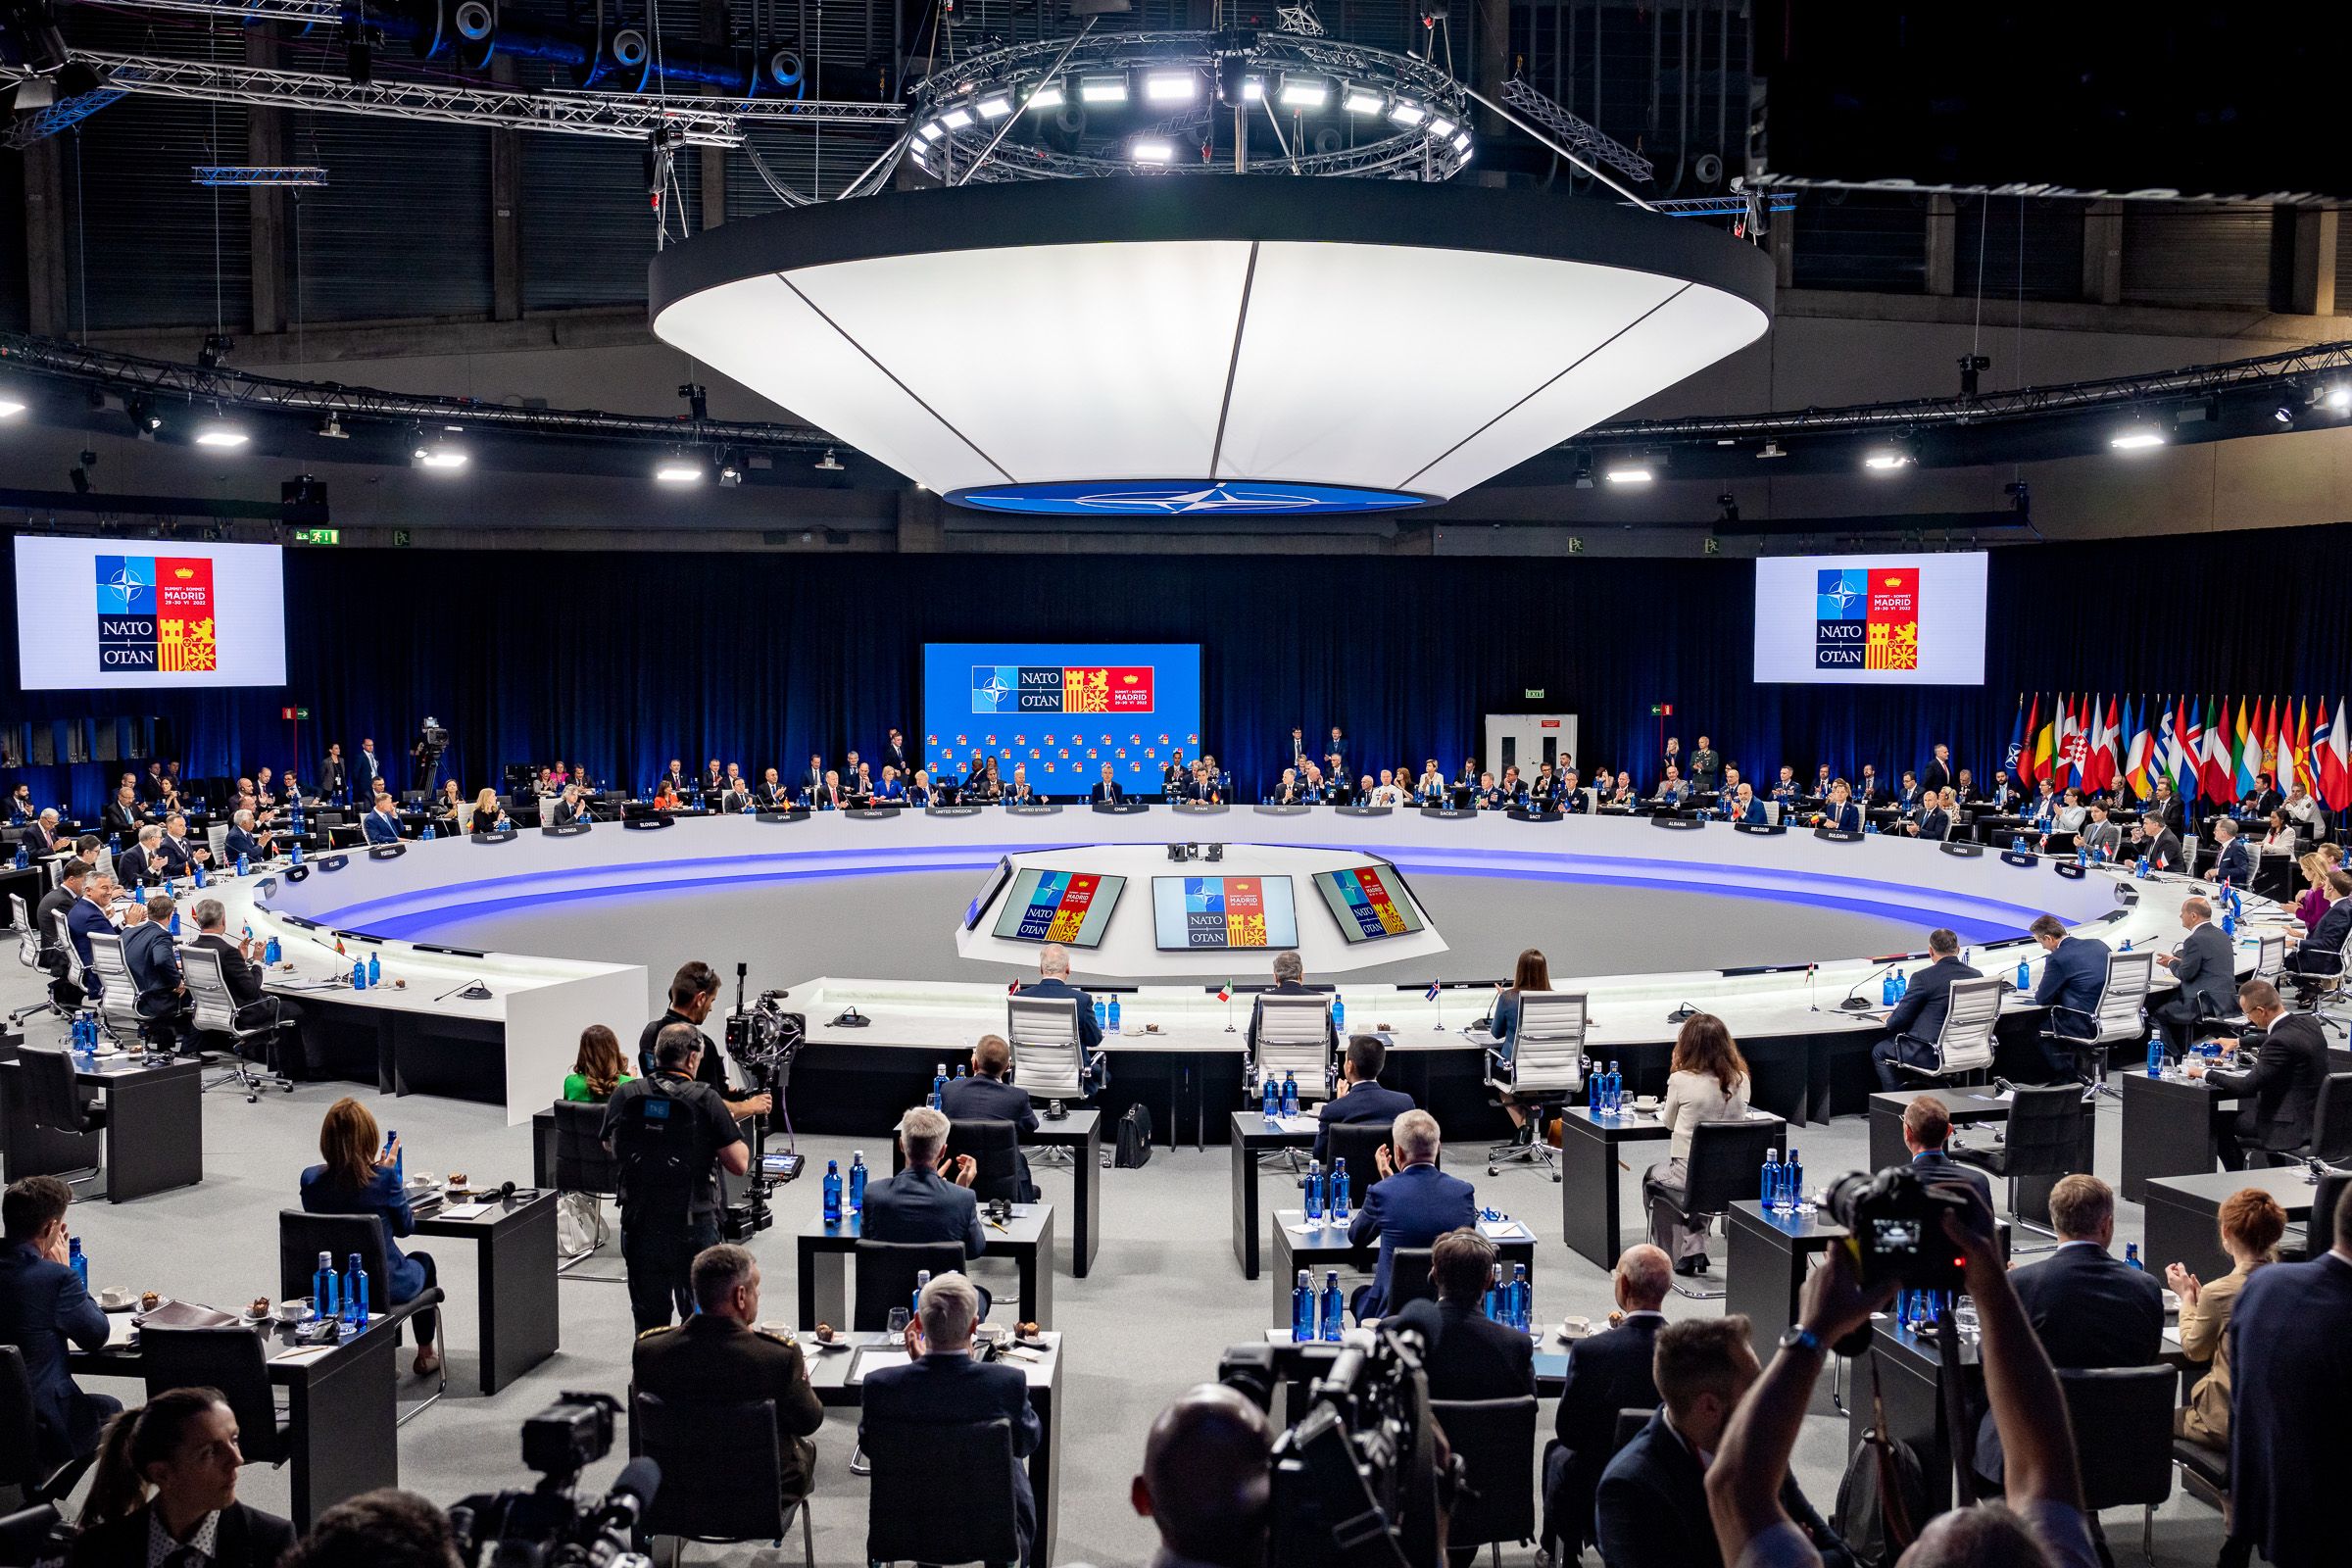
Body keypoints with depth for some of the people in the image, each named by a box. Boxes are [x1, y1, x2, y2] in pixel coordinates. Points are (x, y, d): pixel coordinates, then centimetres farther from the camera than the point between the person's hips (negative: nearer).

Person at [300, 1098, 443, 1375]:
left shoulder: (310, 1179, -11)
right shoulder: (383, 1178, -21)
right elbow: (406, 1227, -4)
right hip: (384, 1287, -4)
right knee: (423, 1261, 31)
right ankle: (425, 1355, 41)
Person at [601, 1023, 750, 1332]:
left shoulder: (624, 1095, -1)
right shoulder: (706, 1099, -11)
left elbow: (610, 1147, 17)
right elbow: (740, 1164, -10)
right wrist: (731, 1124, 7)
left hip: (639, 1223, 3)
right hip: (694, 1226, -3)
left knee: (649, 1318, 14)